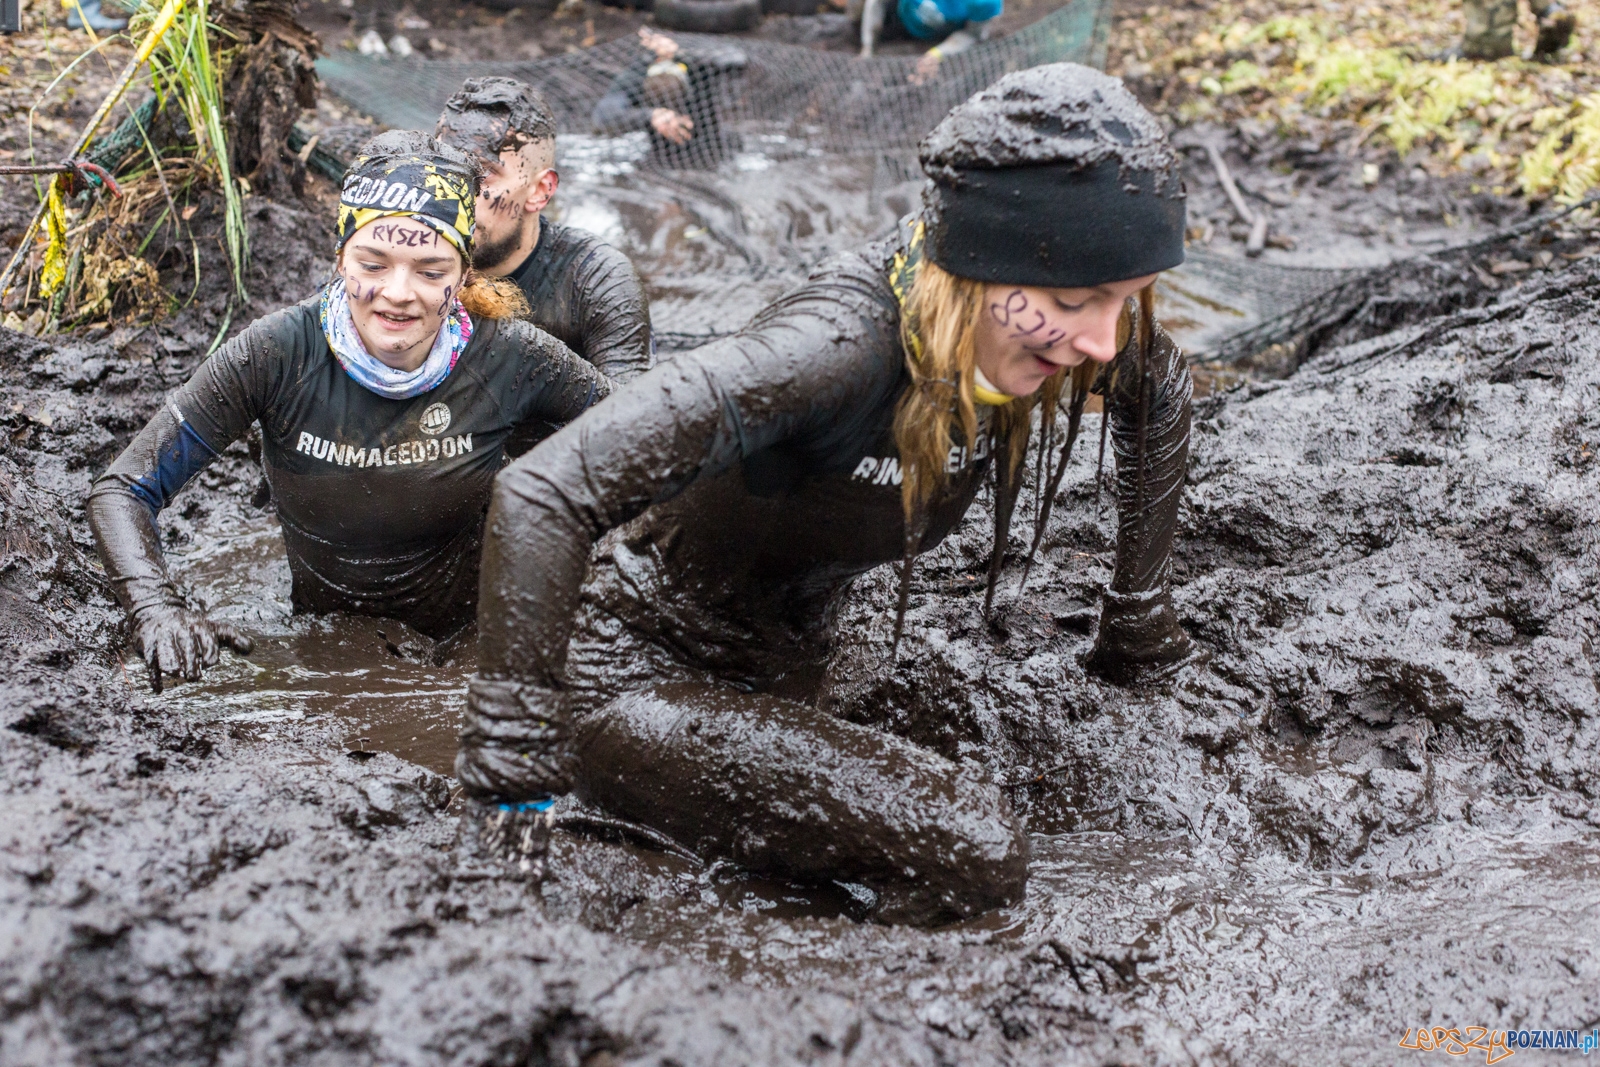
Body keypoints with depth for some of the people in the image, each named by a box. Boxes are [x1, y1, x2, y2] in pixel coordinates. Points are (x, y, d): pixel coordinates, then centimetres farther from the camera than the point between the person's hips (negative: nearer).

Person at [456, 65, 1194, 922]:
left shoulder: (1053, 328, -13)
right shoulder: (843, 344, -35)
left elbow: (1162, 397, 10)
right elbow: (540, 497, -39)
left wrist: (1139, 629, 13)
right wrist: (516, 786, -36)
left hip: (781, 667, 8)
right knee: (972, 854, -22)